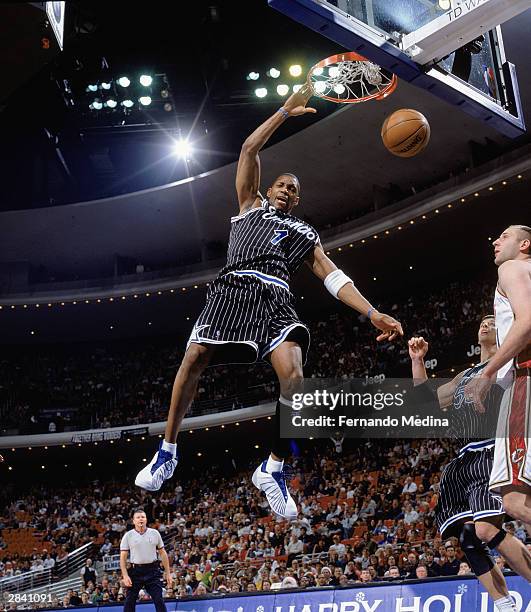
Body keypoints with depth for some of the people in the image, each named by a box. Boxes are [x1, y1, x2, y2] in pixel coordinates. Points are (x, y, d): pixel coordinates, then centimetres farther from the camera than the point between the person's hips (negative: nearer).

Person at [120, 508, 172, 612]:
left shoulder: (154, 533, 6)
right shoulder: (128, 535, 1)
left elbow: (162, 553, 9)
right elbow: (123, 557, -1)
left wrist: (168, 573, 5)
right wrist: (125, 576, -11)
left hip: (152, 570, 1)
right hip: (135, 571, 0)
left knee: (159, 600, -4)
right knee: (130, 601, 1)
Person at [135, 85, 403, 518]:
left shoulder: (306, 234, 30)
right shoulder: (251, 204, 28)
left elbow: (333, 277, 18)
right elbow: (250, 150, 19)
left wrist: (372, 313, 5)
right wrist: (285, 112, 18)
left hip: (276, 298, 1)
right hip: (234, 287, -1)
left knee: (292, 374, -23)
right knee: (194, 359, -17)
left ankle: (274, 469, -11)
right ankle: (168, 450, 2)